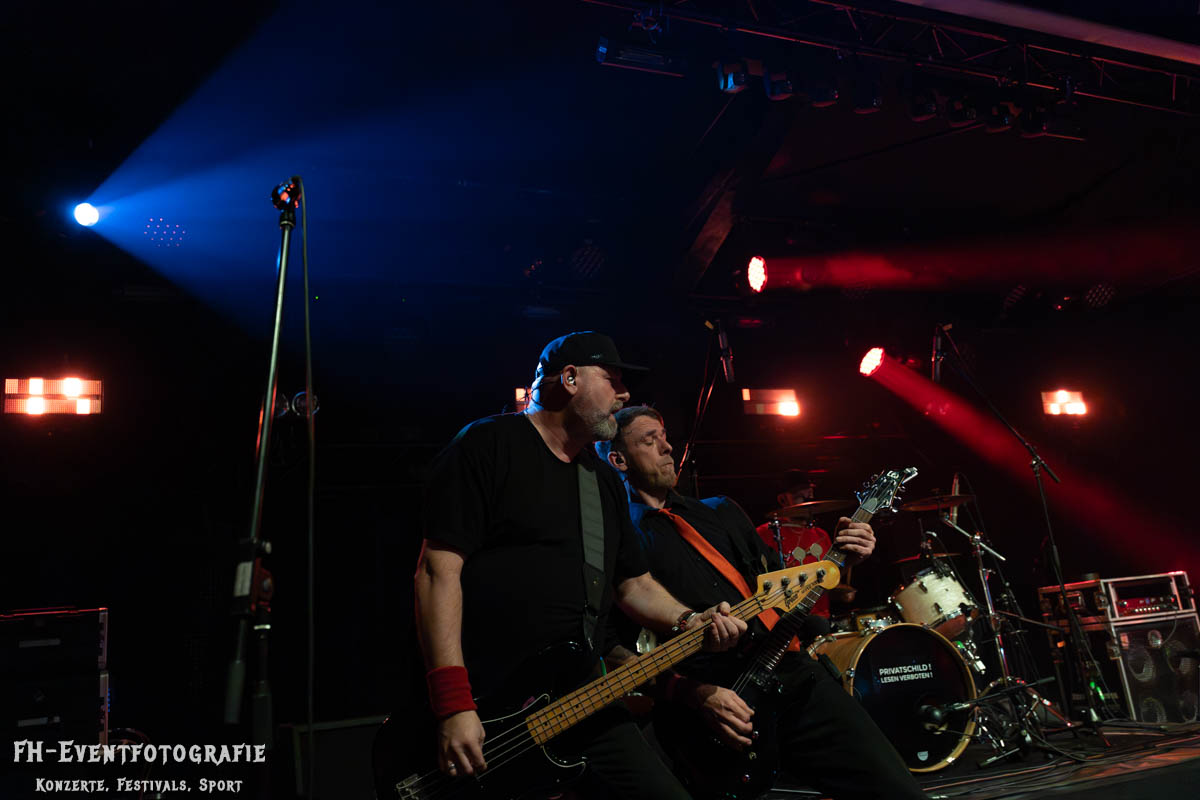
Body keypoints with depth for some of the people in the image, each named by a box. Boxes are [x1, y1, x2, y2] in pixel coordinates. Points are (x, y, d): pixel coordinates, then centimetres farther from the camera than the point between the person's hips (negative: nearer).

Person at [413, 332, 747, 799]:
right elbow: (439, 572, -15)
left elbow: (633, 583, 20)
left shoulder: (605, 480, 15)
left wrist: (687, 622, 0)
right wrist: (454, 704, -21)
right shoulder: (488, 446, -8)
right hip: (486, 712, -7)